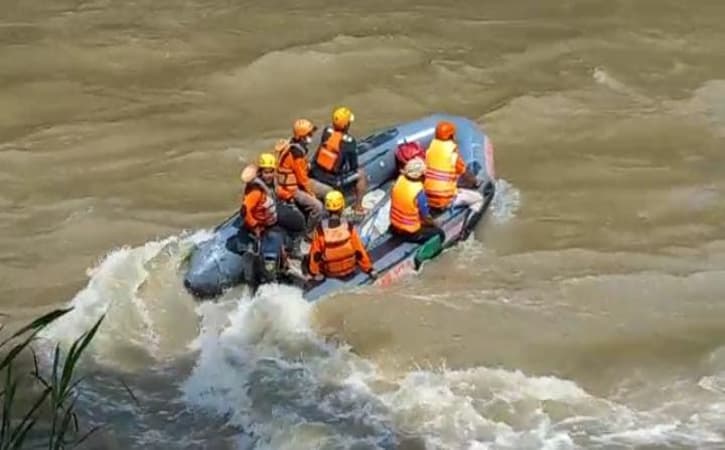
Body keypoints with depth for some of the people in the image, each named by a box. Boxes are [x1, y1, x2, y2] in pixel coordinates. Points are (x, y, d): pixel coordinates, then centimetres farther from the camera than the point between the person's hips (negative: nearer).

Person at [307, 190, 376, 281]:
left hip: (329, 272, -1)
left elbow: (315, 252, -13)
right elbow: (359, 249, -10)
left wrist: (314, 272, 2)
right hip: (349, 269, 1)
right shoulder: (348, 226, -20)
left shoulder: (320, 229, -22)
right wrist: (369, 269, 3)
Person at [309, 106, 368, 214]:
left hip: (316, 174, 5)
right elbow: (353, 166, -9)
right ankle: (358, 207, 21)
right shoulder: (349, 142, -18)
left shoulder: (326, 131, -6)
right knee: (361, 174, 14)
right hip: (332, 180, -5)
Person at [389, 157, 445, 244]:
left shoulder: (400, 179, -11)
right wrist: (434, 224, 5)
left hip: (394, 227, 7)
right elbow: (425, 217, -18)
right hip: (411, 233, -7)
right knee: (440, 233, 13)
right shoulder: (419, 192, -28)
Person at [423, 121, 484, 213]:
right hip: (446, 200, -7)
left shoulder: (430, 149, 2)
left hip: (427, 196, 7)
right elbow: (465, 175, -3)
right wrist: (476, 182, 19)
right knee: (478, 198, 6)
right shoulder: (453, 154, -15)